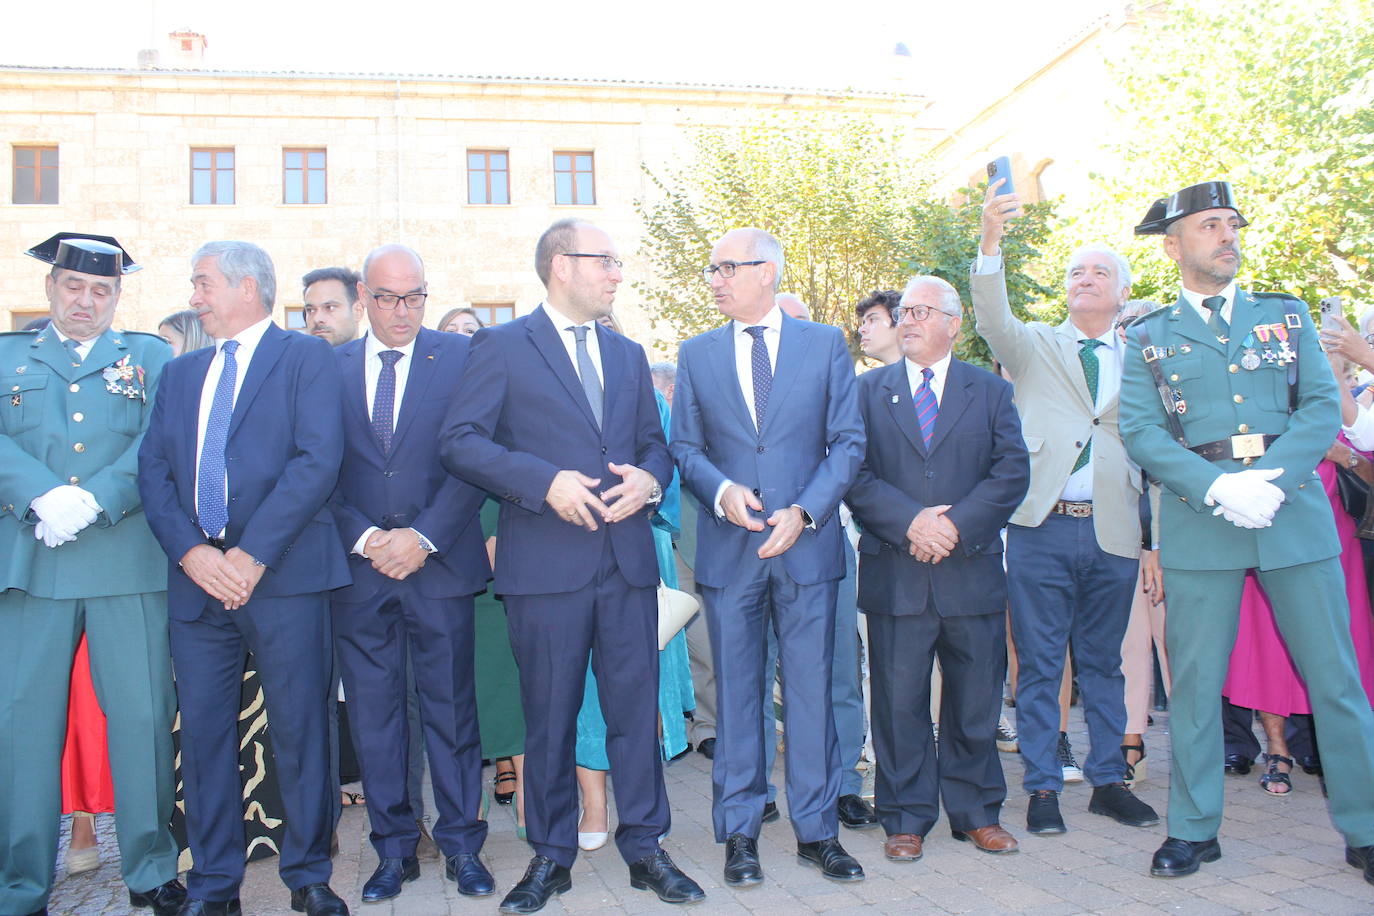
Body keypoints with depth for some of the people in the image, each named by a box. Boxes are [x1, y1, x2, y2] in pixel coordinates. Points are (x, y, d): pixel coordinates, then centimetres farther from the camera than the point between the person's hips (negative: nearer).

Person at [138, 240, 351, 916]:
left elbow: (318, 460, -10)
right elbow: (153, 468, 9)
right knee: (203, 731, 8)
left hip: (283, 575, -5)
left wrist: (252, 553, -15)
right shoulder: (181, 373, 19)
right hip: (196, 579, 5)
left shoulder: (306, 358, 3)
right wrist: (189, 550, -8)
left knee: (299, 730, 2)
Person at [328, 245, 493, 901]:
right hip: (359, 567, 2)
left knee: (451, 707, 6)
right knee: (372, 714, 8)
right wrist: (363, 538, -9)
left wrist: (424, 538, -12)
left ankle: (462, 844, 20)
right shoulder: (329, 368, 9)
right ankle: (394, 848, 23)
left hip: (440, 564, -2)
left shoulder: (460, 357, 3)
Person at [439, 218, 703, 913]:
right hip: (546, 562, -4)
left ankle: (645, 849, 22)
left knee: (637, 707, 7)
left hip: (627, 557, 4)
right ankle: (551, 857, 23)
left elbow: (654, 442, 20)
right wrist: (546, 483, -18)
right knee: (550, 717, 7)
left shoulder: (628, 355, 18)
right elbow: (460, 441, -7)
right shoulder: (502, 346, 1)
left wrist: (650, 478, -4)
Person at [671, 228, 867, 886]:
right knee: (736, 692, 8)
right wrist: (721, 490, -12)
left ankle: (817, 830, 20)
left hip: (808, 543, -1)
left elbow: (848, 442, 1)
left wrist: (803, 511, -12)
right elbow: (684, 446, 8)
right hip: (728, 549, 1)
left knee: (810, 690, 6)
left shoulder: (826, 344, 4)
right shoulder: (696, 354, 9)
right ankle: (740, 833, 20)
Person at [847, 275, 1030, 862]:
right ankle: (907, 819, 17)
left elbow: (1012, 472, -1)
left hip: (971, 570, 1)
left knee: (975, 701, 10)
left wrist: (956, 525, -13)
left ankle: (977, 813, 26)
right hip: (894, 574, 0)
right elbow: (855, 474, -1)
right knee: (899, 701, 4)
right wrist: (910, 521, -14)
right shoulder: (869, 390, 9)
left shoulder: (991, 392, 10)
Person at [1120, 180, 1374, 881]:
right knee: (1195, 683, 4)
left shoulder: (1287, 315, 14)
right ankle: (1193, 829, 17)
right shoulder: (1147, 338, 9)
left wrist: (1275, 480, -13)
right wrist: (1218, 488, -16)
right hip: (1197, 522, -1)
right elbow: (1141, 432, -2)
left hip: (1295, 512, 2)